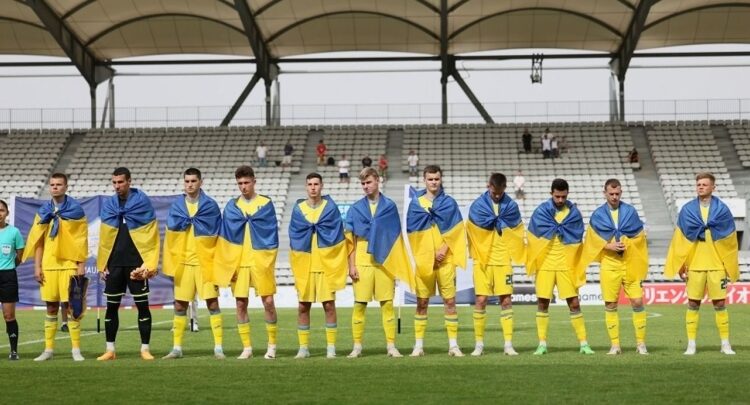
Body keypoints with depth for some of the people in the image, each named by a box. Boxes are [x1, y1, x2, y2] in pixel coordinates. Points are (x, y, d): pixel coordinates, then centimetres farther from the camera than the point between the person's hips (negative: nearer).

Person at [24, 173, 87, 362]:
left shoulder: (75, 210, -1)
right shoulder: (43, 211, 9)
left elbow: (82, 240, -1)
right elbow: (38, 240, 11)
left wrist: (81, 265, -6)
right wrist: (37, 266, 5)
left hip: (69, 264, -3)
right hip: (48, 265, 3)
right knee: (51, 307, 7)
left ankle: (76, 349, 2)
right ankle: (48, 349, 12)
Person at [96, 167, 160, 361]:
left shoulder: (143, 202, -4)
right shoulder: (108, 205, 7)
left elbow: (151, 236, -6)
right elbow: (104, 237, 9)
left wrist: (150, 265, -11)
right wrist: (102, 264, 5)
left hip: (136, 264, -4)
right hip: (114, 265, 4)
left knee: (142, 305, 1)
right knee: (111, 306, 6)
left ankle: (145, 349, 8)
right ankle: (110, 350, 14)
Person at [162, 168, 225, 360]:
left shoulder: (210, 205, -2)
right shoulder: (176, 205, 8)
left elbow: (213, 231, -5)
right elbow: (172, 226, -2)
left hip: (205, 261, -3)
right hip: (183, 261, 3)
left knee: (212, 302, -5)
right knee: (180, 305, 7)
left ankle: (218, 347, -3)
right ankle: (177, 348, 14)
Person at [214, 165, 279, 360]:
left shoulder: (266, 204, 3)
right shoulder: (232, 206, 9)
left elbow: (271, 233, 0)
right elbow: (226, 234, 8)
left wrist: (268, 259, -7)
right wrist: (227, 261, -1)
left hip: (261, 261, -2)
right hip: (238, 261, 2)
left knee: (268, 301, -4)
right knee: (241, 304, 2)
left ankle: (272, 345, 9)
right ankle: (247, 347, 10)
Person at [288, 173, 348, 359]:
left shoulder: (331, 208, 2)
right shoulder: (298, 209, 7)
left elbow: (336, 234, -1)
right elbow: (294, 237, 5)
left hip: (327, 264, -2)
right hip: (304, 265, 2)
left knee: (329, 305, -3)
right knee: (303, 307, 3)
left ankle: (331, 347, 5)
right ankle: (303, 347, 11)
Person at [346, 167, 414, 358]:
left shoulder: (390, 207, 6)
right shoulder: (355, 209, 7)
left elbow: (396, 237, 7)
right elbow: (350, 239, 6)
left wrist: (397, 264, 3)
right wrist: (351, 265, -1)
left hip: (385, 263, 0)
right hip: (362, 262, 0)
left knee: (387, 304, 1)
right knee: (359, 304, 1)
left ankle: (391, 346, 5)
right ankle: (357, 346, 6)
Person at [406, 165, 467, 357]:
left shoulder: (450, 203, 5)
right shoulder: (415, 203, 6)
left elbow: (455, 231, 1)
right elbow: (412, 231, 4)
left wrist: (444, 248, -11)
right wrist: (424, 252, -5)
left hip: (445, 259, 0)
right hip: (423, 259, 1)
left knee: (450, 301, -1)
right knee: (422, 302, 4)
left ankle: (453, 344, 4)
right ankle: (419, 345, 9)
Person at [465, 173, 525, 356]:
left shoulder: (511, 205, 3)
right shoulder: (477, 205, -1)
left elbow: (517, 232, 2)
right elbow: (474, 231, -7)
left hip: (503, 261, 1)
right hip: (483, 261, -1)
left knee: (506, 300, 0)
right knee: (481, 300, -3)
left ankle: (508, 344, 4)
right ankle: (479, 344, 6)